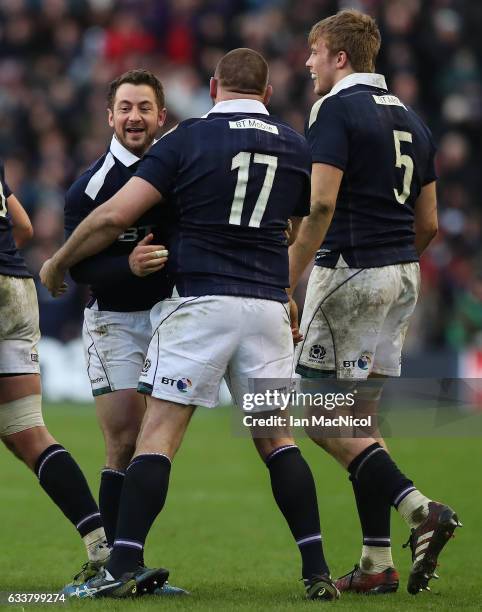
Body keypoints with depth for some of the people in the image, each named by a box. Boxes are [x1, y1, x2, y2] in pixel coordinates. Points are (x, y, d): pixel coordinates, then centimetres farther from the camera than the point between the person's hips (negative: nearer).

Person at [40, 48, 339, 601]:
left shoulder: (187, 139, -2)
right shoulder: (295, 147, 9)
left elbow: (115, 215, -7)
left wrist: (58, 263, 7)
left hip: (199, 302, -3)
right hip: (267, 306, 3)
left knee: (158, 435, -2)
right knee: (276, 440, 11)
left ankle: (121, 568, -11)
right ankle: (316, 571, 3)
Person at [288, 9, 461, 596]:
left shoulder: (335, 110, -9)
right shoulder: (409, 119, 15)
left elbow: (320, 206, -19)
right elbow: (428, 224, 16)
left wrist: (284, 282, -17)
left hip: (349, 271, -8)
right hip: (402, 275, 8)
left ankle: (419, 507, -18)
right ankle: (378, 563, 7)